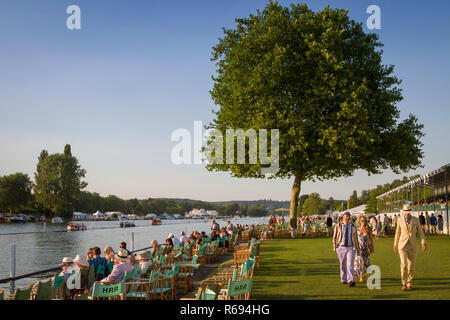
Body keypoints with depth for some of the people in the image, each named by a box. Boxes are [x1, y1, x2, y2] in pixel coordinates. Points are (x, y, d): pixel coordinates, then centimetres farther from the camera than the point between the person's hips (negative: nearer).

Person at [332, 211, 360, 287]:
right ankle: (343, 280, 26)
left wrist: (357, 249, 15)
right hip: (341, 248, 0)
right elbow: (334, 237, 3)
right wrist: (334, 247, -5)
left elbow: (355, 238, 13)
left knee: (350, 264, -14)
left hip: (350, 248, 0)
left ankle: (351, 281, -22)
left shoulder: (352, 227, 5)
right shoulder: (338, 226, 0)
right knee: (342, 265, 9)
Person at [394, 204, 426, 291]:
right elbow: (398, 232, 11)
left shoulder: (416, 220, 0)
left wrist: (423, 243, -16)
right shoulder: (400, 220, 0)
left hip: (413, 245, 1)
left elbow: (420, 232, -2)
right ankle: (404, 284, -6)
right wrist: (395, 244, 15)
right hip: (402, 245, -1)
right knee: (404, 264, -16)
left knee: (411, 266, 6)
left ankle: (409, 284, 21)